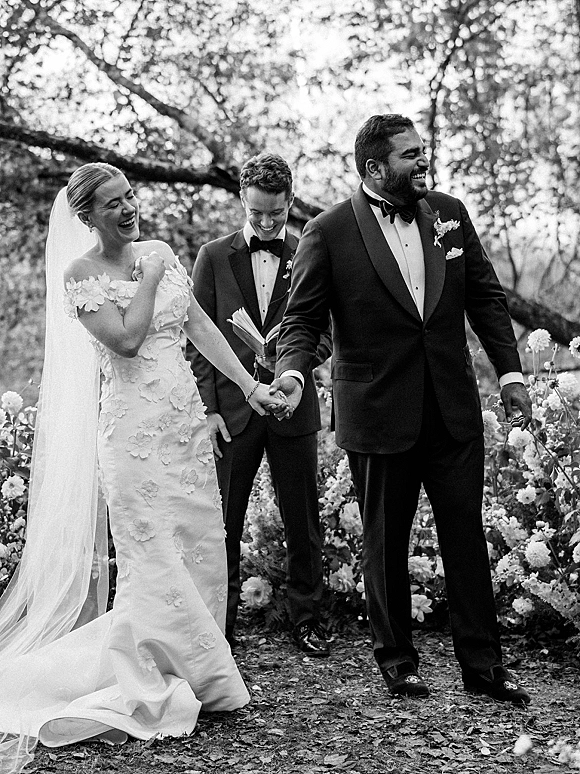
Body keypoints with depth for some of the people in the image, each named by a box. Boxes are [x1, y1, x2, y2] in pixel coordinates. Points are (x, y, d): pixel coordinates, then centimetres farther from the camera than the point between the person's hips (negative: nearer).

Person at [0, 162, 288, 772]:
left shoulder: (159, 252, 11)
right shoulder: (80, 275, -6)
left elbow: (199, 324, 11)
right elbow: (127, 340, -18)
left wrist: (248, 384, 6)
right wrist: (149, 278, -9)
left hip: (186, 414, 6)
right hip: (135, 423, -6)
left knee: (200, 546, 8)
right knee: (157, 555, -4)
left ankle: (194, 673, 20)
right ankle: (148, 684, 9)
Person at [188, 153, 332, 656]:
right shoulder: (214, 257, 5)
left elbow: (328, 335, 3)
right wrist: (208, 407, -5)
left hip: (293, 407, 0)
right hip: (231, 408, 0)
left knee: (304, 524, 8)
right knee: (222, 524, 4)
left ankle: (307, 620, 22)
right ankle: (220, 621, 16)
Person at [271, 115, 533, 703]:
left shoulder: (449, 214, 5)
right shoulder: (328, 233, -7)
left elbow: (485, 297, 12)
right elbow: (302, 318, -4)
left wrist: (510, 371, 7)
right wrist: (293, 369, -23)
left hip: (453, 409, 3)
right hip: (378, 413, -3)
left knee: (466, 535, 7)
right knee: (385, 544, 9)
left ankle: (482, 664, 17)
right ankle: (396, 660, 25)